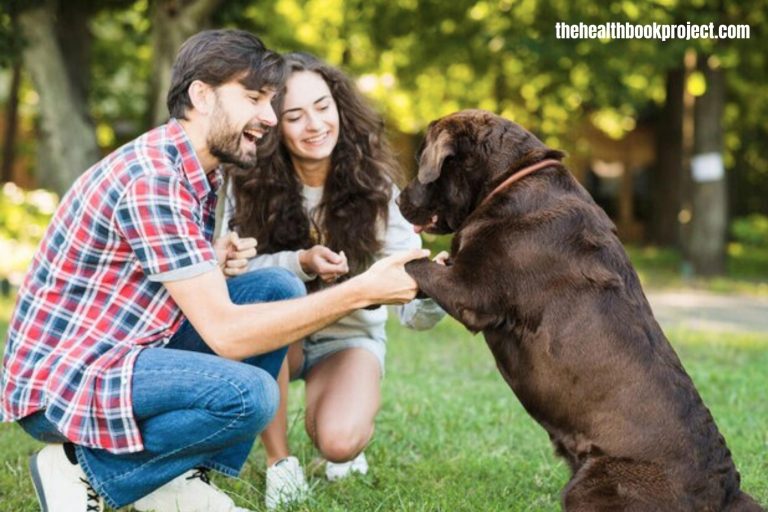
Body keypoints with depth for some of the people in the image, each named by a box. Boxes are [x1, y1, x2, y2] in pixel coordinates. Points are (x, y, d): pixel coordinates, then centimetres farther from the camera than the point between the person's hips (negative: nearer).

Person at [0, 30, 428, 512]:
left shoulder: (200, 172, 6)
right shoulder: (152, 178, -23)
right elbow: (225, 333, -26)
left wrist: (215, 266, -9)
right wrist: (362, 291, -26)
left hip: (123, 354, 9)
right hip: (59, 380, -9)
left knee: (278, 287, -1)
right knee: (248, 394, -28)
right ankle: (84, 471, -6)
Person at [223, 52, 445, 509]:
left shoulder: (374, 187, -17)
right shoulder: (251, 185, -15)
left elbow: (414, 311, -22)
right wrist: (301, 263, -38)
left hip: (349, 337, -1)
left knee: (340, 441, -29)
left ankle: (324, 417, 11)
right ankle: (280, 459, -15)